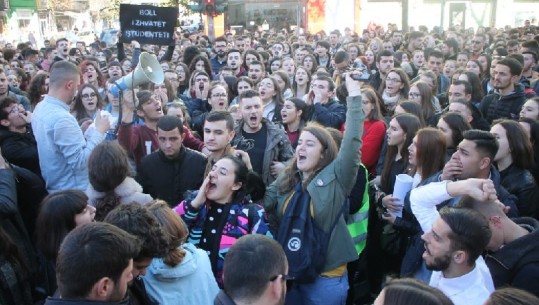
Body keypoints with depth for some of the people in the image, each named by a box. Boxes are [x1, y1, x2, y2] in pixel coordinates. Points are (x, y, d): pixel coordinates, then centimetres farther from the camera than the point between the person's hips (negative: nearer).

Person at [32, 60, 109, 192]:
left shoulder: (40, 108, 3)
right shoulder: (62, 118, -27)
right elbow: (80, 161, -27)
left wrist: (86, 133, 10)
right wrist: (99, 131, -19)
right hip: (73, 192, -9)